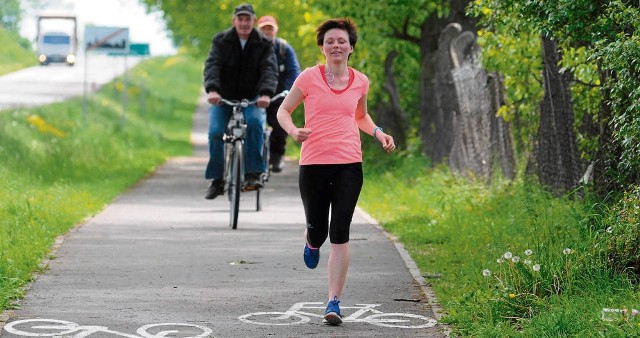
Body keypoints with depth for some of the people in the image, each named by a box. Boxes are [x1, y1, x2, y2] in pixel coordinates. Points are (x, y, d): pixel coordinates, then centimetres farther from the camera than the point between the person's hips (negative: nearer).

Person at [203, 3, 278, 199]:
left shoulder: (263, 45, -3)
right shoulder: (221, 41, -4)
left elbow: (269, 70, -17)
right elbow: (212, 65, -17)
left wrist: (266, 93, -38)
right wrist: (212, 89, -38)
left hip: (251, 98, -1)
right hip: (222, 98, 1)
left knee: (255, 122, -30)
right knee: (215, 131, -19)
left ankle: (252, 174, -23)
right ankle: (217, 180, -3)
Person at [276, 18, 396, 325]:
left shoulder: (360, 81, 8)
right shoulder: (309, 77, -1)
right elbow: (283, 110, 7)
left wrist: (378, 133, 8)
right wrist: (293, 130, -14)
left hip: (349, 164, 1)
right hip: (313, 164, -1)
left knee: (340, 234, -7)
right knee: (318, 232, 3)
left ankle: (334, 301, -3)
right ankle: (312, 242, 44)